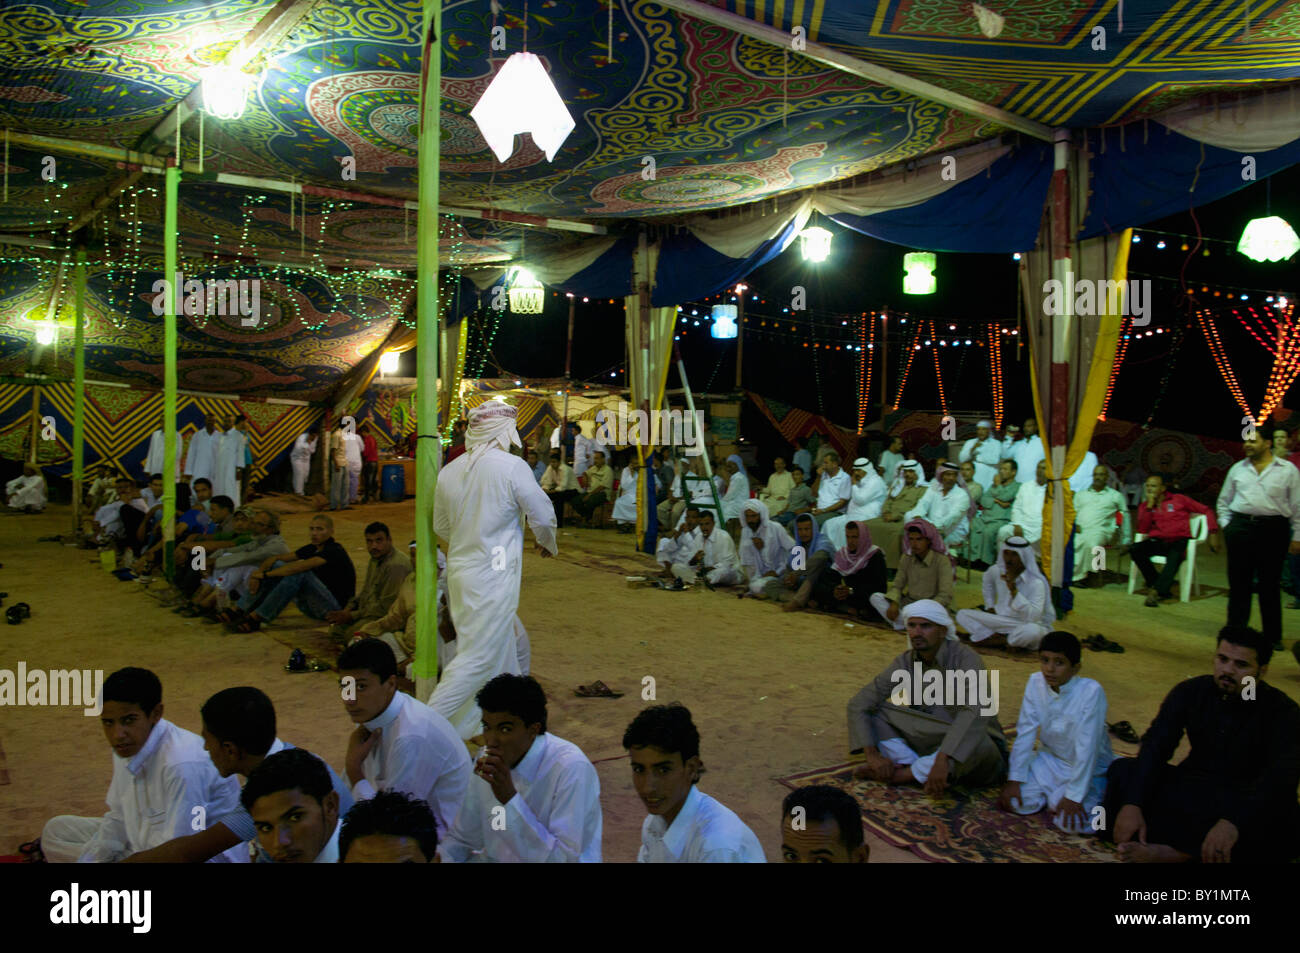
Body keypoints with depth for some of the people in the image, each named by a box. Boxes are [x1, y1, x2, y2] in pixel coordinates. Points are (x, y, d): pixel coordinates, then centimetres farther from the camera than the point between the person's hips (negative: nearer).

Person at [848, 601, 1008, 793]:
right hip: (932, 742, 4)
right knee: (870, 710, -9)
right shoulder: (905, 662, -6)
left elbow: (975, 712, -38)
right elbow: (858, 704, -7)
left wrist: (942, 760, -47)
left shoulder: (965, 657, -21)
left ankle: (902, 774, -21)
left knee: (976, 742, -39)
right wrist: (872, 754, -21)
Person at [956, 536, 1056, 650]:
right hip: (1000, 621, 5)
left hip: (1027, 625, -5)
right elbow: (988, 578, 25)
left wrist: (1014, 590, -34)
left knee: (1032, 631, -42)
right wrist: (990, 606, 16)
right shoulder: (997, 570, -2)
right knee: (962, 614, -10)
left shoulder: (1036, 582, -19)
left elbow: (1033, 617, -31)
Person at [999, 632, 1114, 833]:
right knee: (1019, 801, -16)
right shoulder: (1036, 682, -11)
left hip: (1089, 769, -4)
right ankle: (1052, 793, 14)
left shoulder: (1091, 691, -26)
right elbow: (1024, 733, -8)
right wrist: (1014, 779, -10)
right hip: (1050, 760, 4)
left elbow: (1087, 747, -25)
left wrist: (1073, 796, -25)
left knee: (1071, 821, -24)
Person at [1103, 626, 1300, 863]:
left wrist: (1233, 822, -47)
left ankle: (1176, 852, -31)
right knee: (1122, 770, -19)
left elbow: (1281, 778, -30)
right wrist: (1132, 804, -28)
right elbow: (1155, 747, -12)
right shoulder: (1190, 692, -3)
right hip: (1193, 792, 3)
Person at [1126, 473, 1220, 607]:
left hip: (1179, 541, -3)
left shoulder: (1179, 499, 9)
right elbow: (1142, 530, 1)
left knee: (1174, 556, -37)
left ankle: (1155, 591, -43)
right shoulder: (1144, 506, 16)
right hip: (1157, 542, 3)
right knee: (1134, 549, -26)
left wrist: (1213, 533, 2)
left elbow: (1206, 511, 11)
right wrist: (1150, 506, -4)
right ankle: (1163, 589, -19)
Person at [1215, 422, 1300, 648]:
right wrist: (1226, 525, 8)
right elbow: (1223, 501, 19)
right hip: (1240, 528, 2)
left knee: (1270, 585, 4)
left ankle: (1273, 636, 15)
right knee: (1239, 583, 5)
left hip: (1273, 529, -2)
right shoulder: (1237, 469, 11)